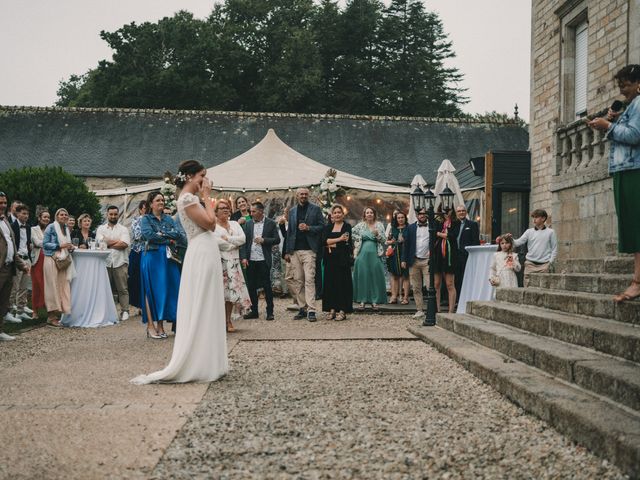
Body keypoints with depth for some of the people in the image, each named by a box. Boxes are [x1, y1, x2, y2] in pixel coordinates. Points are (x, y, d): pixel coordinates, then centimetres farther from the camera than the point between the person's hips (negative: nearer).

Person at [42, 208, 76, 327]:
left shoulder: (67, 229, 17)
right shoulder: (51, 227, -2)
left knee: (64, 286, 0)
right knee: (53, 287, -6)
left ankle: (59, 313, 5)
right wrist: (60, 246, -15)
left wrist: (71, 247, 5)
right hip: (52, 260, -6)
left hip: (64, 261, 6)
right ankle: (51, 316, -3)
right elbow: (45, 244, -7)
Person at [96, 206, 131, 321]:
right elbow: (100, 241, -5)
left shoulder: (123, 229, 9)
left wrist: (108, 244, -4)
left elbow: (124, 244, -7)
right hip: (105, 262, 1)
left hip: (120, 262, -1)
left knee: (122, 288, -3)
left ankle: (125, 311, -1)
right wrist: (117, 241, -5)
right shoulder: (101, 228, 13)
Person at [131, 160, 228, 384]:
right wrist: (206, 197, -9)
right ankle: (197, 364, -2)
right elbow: (209, 223, -17)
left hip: (206, 254, 10)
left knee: (206, 309, 12)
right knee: (200, 309, -6)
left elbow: (211, 225, 14)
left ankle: (206, 362, 18)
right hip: (202, 255, -10)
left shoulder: (192, 198, 17)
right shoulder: (187, 198, -11)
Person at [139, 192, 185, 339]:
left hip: (167, 257, 4)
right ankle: (150, 325, -4)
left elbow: (178, 235, 1)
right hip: (152, 257, -4)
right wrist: (169, 239, -8)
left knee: (166, 289, 2)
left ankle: (160, 324, 7)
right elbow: (148, 235, -15)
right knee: (151, 290, -5)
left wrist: (162, 234, -12)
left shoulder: (168, 219, 14)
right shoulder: (146, 219, 3)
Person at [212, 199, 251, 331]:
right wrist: (235, 244, -6)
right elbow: (216, 242, -16)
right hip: (219, 262, -5)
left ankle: (228, 320, 11)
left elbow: (243, 238, 1)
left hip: (233, 262, 5)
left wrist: (227, 239, -10)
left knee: (232, 290, 3)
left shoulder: (234, 224, 16)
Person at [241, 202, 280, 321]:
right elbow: (244, 241, 6)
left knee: (267, 286, 0)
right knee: (251, 286, 8)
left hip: (264, 260, -3)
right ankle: (254, 311, 18)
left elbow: (277, 239, -1)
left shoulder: (270, 223, 1)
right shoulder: (248, 224, 9)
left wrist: (264, 240, -14)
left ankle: (270, 312, 7)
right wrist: (244, 257, -4)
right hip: (250, 260, 4)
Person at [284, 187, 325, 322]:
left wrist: (308, 228, -15)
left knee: (309, 279, -11)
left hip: (309, 249, -4)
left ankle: (311, 310, -11)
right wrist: (287, 251, 12)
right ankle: (302, 308, 11)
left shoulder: (315, 209, 5)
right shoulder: (292, 211, 17)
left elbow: (322, 226, 2)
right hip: (295, 251, 4)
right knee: (298, 280, 5)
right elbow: (289, 231, 17)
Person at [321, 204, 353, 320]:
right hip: (330, 260, 4)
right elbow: (324, 241, -4)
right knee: (330, 283, 2)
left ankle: (342, 311, -3)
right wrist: (339, 239, -14)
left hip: (342, 260, -4)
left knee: (342, 283, -4)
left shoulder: (347, 226, 2)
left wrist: (330, 244, -5)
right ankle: (332, 309, 7)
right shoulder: (328, 227, 12)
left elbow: (347, 243, -10)